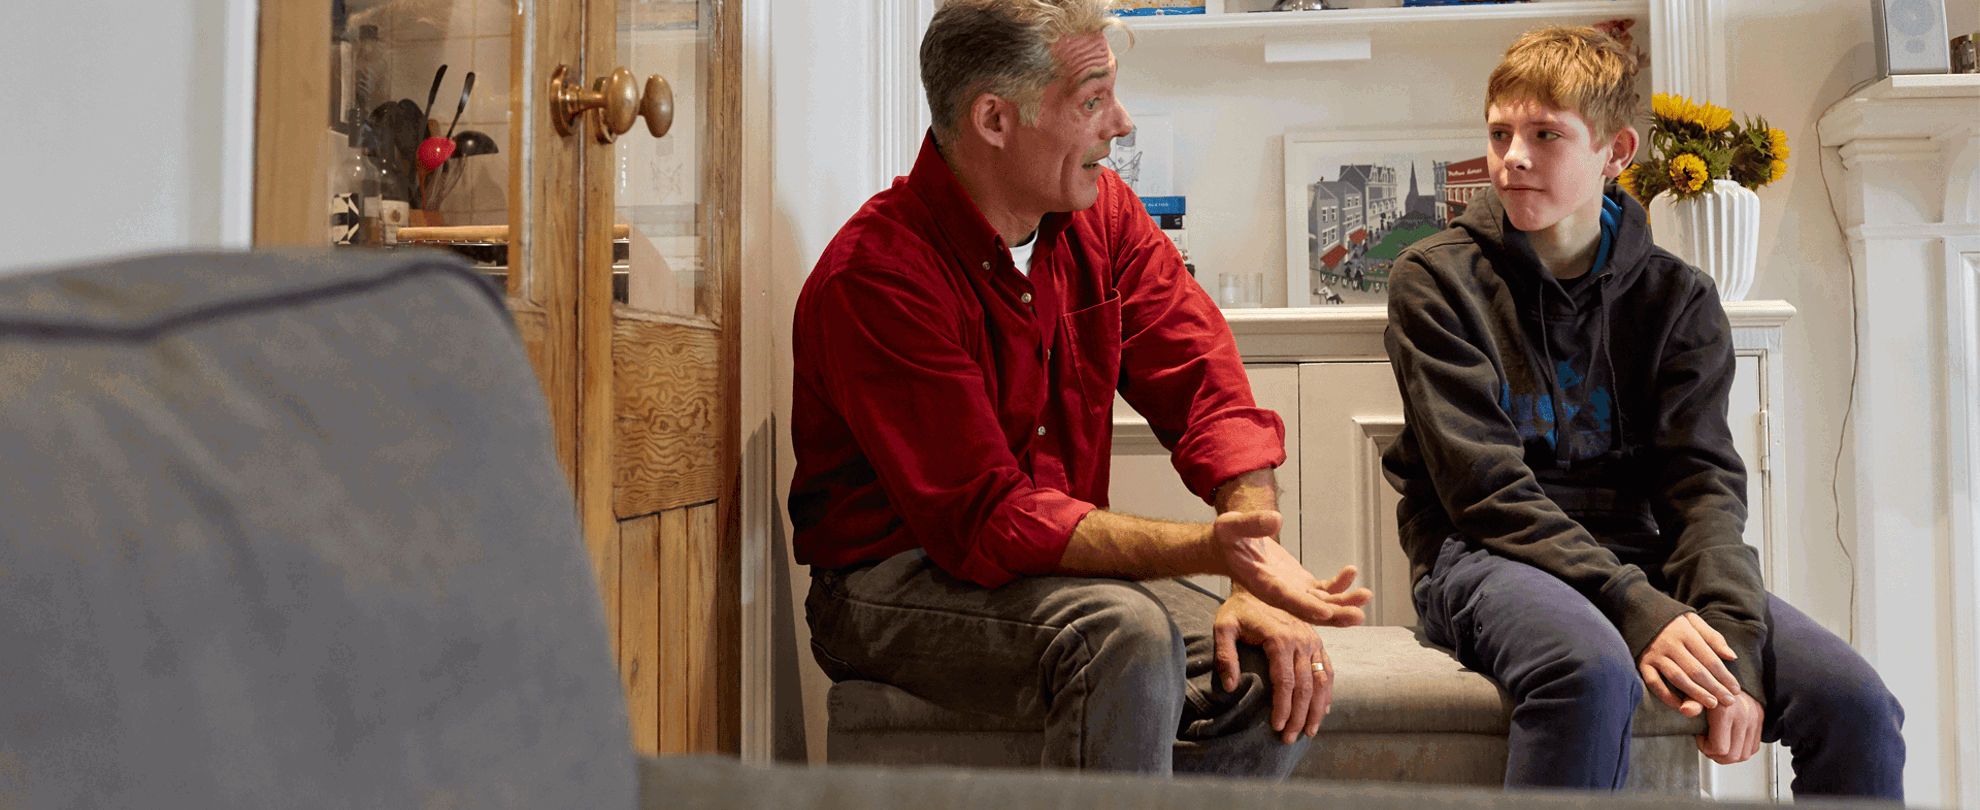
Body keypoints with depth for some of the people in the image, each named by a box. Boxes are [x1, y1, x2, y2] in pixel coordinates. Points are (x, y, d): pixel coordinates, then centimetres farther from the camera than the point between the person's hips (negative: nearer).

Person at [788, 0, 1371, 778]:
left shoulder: (1102, 212, 0)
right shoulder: (873, 275, -22)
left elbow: (1208, 388, -4)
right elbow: (985, 523, -26)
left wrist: (1260, 579, -19)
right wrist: (1207, 550, -37)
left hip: (1058, 565, 6)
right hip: (895, 581, -6)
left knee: (1273, 676, -15)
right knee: (1131, 639, -32)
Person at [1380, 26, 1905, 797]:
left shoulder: (1676, 297, 8)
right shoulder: (1437, 279, -2)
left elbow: (1702, 480, -1)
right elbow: (1486, 490, -11)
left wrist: (1730, 635, -20)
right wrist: (1637, 612, -22)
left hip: (1636, 552, 4)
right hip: (1485, 555, -3)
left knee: (1859, 703, -17)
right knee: (1592, 667, -37)